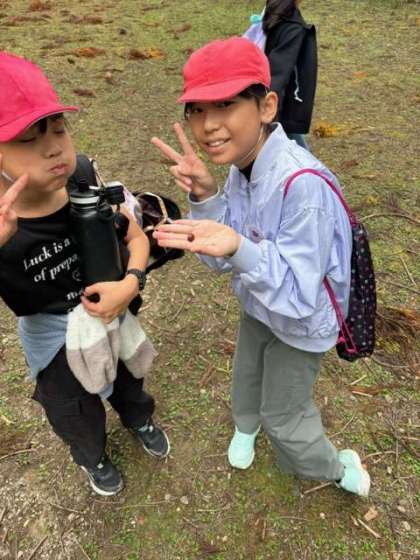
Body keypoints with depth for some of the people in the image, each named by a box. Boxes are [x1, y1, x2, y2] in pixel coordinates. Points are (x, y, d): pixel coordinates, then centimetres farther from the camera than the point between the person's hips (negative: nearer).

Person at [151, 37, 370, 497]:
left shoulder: (303, 183, -37)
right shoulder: (239, 166, -14)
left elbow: (299, 297, -35)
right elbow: (222, 259, -10)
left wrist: (239, 249, -50)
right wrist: (205, 197, -25)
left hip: (300, 324, -6)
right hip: (258, 307, 7)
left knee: (283, 416, 16)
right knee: (246, 379, 31)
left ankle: (336, 469, 48)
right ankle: (245, 427, 66)